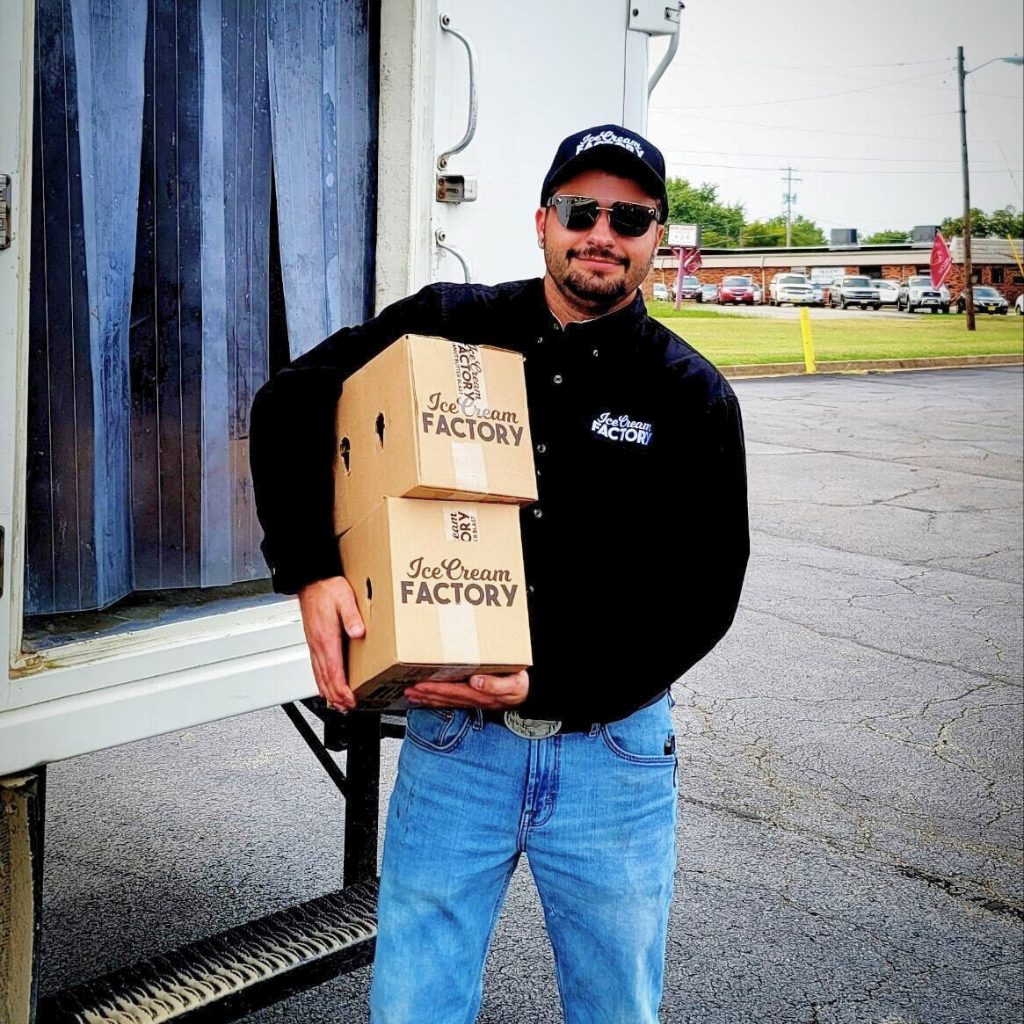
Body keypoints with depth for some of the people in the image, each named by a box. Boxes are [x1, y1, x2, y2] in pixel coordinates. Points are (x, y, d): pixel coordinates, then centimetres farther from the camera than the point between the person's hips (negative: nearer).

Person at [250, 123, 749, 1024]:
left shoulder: (694, 399, -4)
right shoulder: (452, 327, -1)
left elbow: (702, 596, -7)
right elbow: (291, 404, 1)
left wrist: (546, 683, -18)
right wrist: (311, 568, -15)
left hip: (612, 748, 1)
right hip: (453, 740, 0)